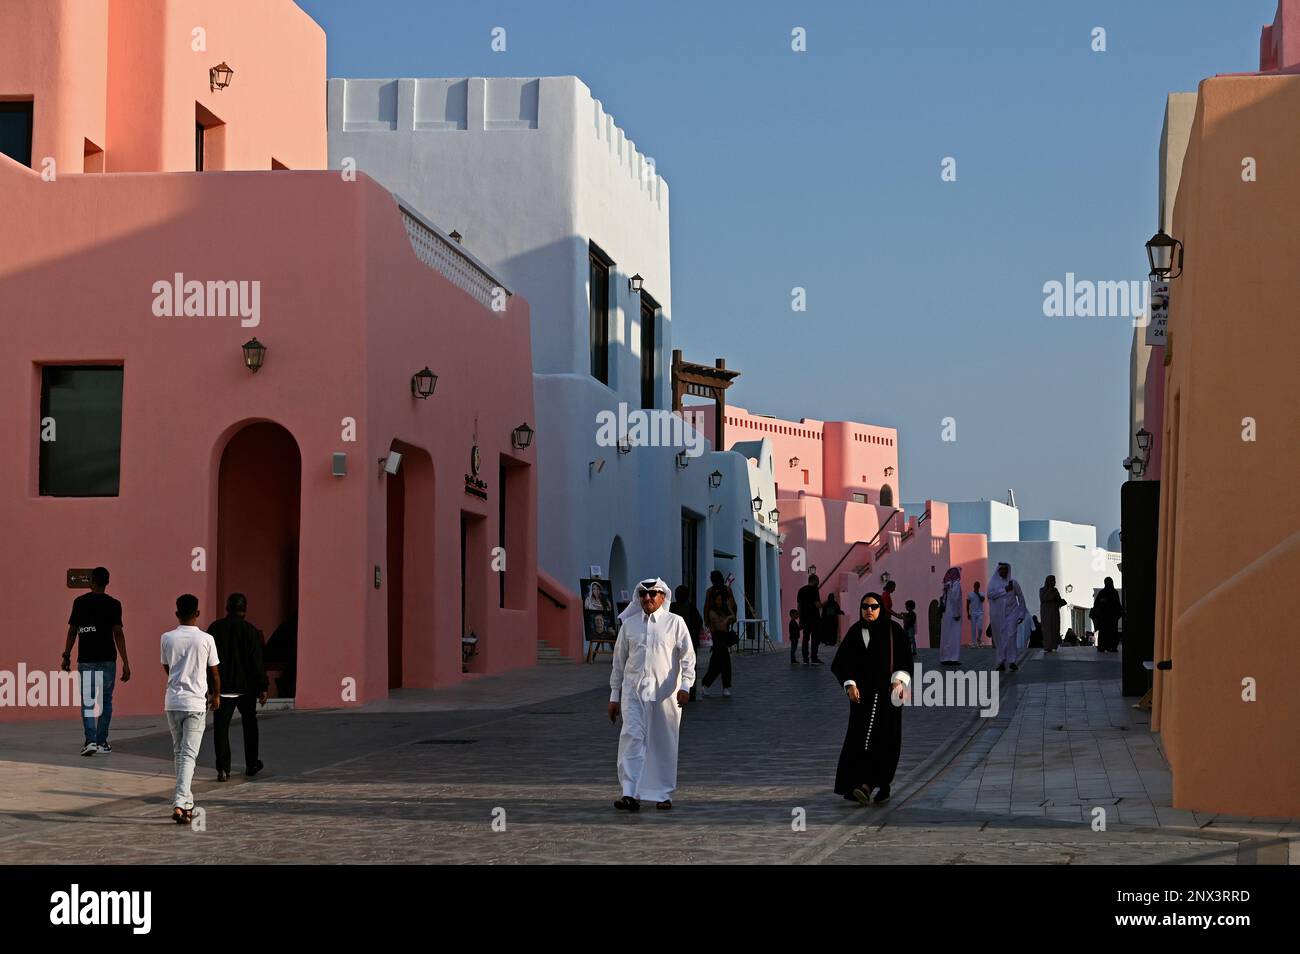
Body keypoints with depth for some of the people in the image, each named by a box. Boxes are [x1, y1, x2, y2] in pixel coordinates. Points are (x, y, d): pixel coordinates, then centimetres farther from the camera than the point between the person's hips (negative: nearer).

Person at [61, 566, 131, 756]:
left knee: (87, 702, 5)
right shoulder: (113, 604, -4)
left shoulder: (79, 602, 1)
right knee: (105, 701, 11)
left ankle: (90, 741, -10)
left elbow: (72, 631, 1)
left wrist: (66, 656, 10)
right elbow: (118, 633, -8)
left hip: (85, 660, 1)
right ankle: (101, 742, 11)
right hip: (107, 660, -1)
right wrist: (125, 663, -7)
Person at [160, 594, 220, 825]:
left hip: (172, 702, 3)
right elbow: (214, 671, 4)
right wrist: (216, 695, 21)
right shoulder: (206, 639, -6)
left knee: (179, 752, 16)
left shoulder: (167, 638, 0)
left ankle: (186, 802, 22)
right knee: (189, 755, -4)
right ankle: (180, 804, -16)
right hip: (195, 702, -3)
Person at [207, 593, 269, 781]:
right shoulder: (251, 631, -7)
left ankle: (223, 769, -6)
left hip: (221, 687, 1)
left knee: (221, 727, 2)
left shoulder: (214, 629, 1)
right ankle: (251, 764, 23)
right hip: (246, 687, -1)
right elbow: (257, 662, -9)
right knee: (249, 723, 17)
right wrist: (263, 687, -5)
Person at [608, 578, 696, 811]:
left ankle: (663, 794, 15)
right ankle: (630, 794, -14)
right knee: (631, 739, -10)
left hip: (665, 691, -1)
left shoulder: (675, 623, 3)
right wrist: (614, 695, 12)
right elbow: (619, 661, 13)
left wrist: (685, 686, -15)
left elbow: (688, 656, -1)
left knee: (664, 743, 4)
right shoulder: (629, 624, 9)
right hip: (633, 690, 1)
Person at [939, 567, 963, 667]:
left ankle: (945, 658, 12)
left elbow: (944, 599, 8)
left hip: (946, 613, 8)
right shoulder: (956, 584, -12)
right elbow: (955, 599, -20)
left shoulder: (947, 585, 10)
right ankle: (953, 658, -9)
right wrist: (957, 613, -17)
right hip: (954, 613, -8)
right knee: (954, 636, -6)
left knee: (946, 636, 10)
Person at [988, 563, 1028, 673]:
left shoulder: (1013, 583, 5)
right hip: (997, 614, 1)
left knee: (1010, 636, -13)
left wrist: (1022, 613, 8)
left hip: (1011, 613, -1)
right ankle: (1001, 662, 7)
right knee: (1000, 638, 2)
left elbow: (1021, 598, 10)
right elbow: (990, 594, -12)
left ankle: (1011, 661, -15)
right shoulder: (993, 582, 6)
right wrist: (1004, 590, -18)